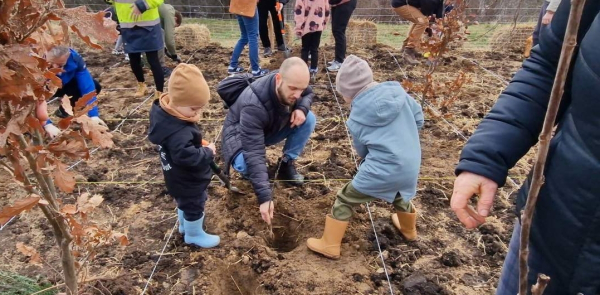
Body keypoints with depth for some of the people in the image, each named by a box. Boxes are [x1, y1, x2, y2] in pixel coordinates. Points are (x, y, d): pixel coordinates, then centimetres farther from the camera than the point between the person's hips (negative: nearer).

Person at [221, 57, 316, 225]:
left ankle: (286, 164, 0)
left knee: (309, 119, -15)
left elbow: (309, 94, 2)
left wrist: (302, 108, -24)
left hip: (271, 129, 6)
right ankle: (250, 172, 1)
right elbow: (254, 154, -45)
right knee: (244, 165, -38)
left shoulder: (292, 84, -23)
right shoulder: (254, 105, -42)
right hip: (242, 137, -5)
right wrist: (265, 197, -49)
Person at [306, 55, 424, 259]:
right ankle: (409, 231, 63)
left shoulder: (358, 116, -9)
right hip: (410, 167, 6)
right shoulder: (397, 91, -1)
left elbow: (362, 150, 3)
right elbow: (419, 119, 7)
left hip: (381, 172, -6)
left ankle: (329, 245, 21)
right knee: (400, 195, 37)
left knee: (344, 201, 11)